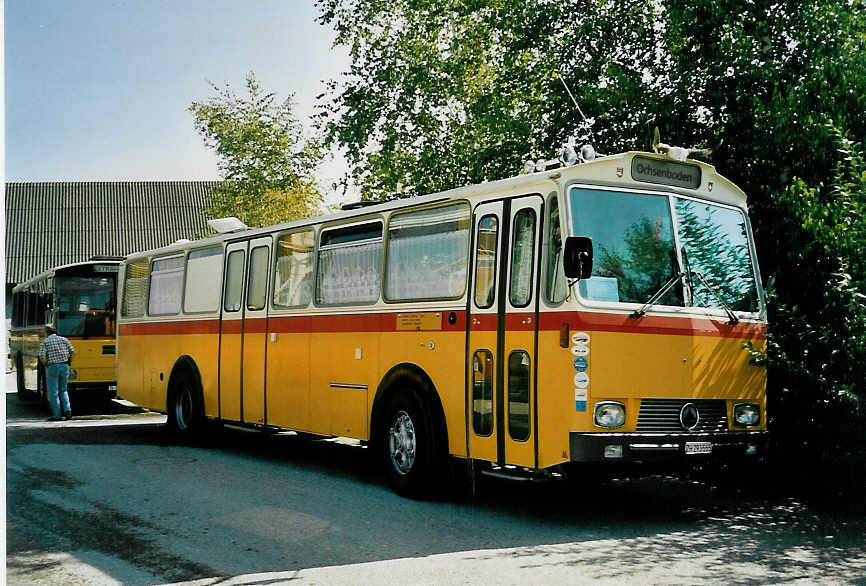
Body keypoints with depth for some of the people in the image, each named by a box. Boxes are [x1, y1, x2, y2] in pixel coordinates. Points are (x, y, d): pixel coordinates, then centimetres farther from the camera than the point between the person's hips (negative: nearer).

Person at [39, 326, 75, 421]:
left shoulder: (44, 342, 0)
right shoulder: (64, 339, 6)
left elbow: (42, 357, -12)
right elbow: (72, 352, 4)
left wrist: (46, 365, 5)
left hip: (52, 367, -3)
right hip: (64, 366, 3)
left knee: (53, 393, 4)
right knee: (63, 390, 18)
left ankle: (56, 415, 5)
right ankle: (67, 410, 0)